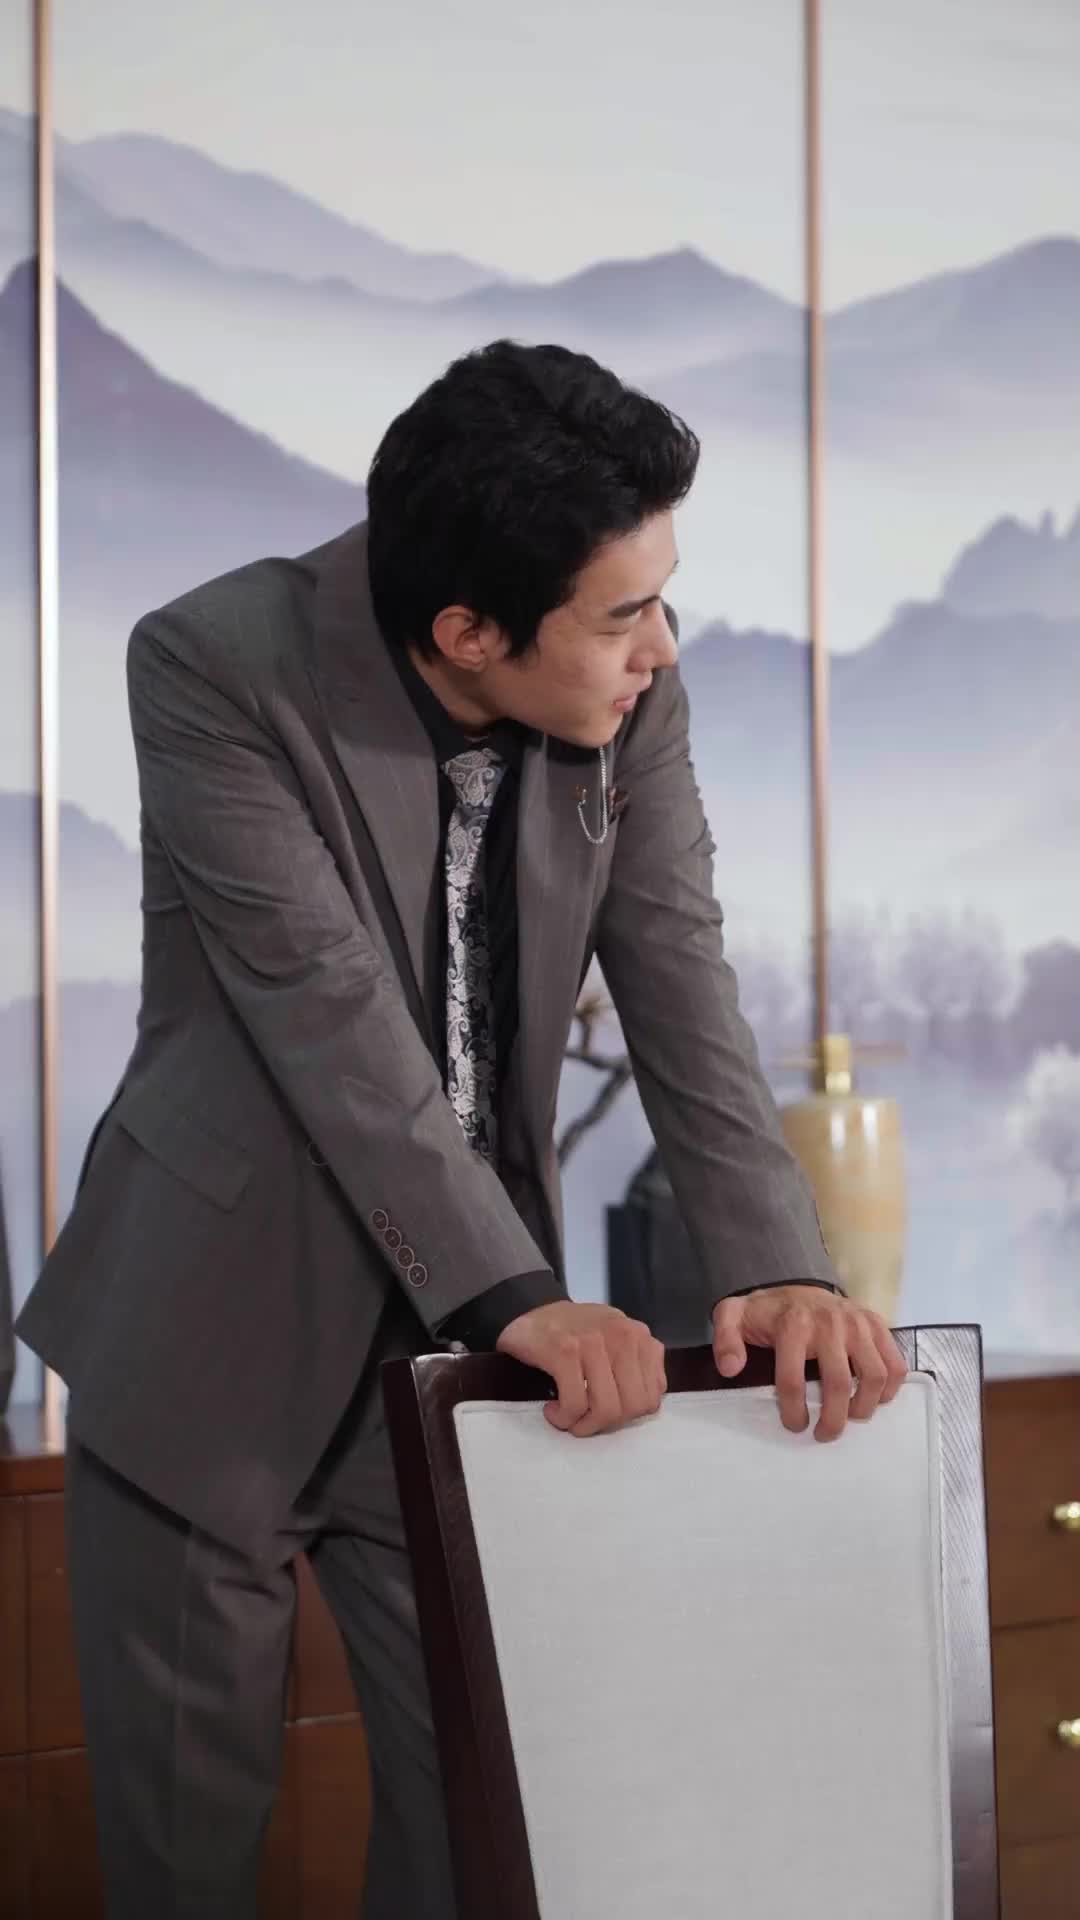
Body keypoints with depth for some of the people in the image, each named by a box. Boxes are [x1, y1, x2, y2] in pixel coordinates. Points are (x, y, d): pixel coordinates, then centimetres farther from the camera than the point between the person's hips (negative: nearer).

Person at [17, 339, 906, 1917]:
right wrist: (519, 1296, -32)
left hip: (459, 1346, 4)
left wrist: (775, 1263, -24)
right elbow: (329, 1010, -26)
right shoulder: (218, 667, -19)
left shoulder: (630, 697, -6)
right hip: (215, 1349, -3)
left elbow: (680, 988, -9)